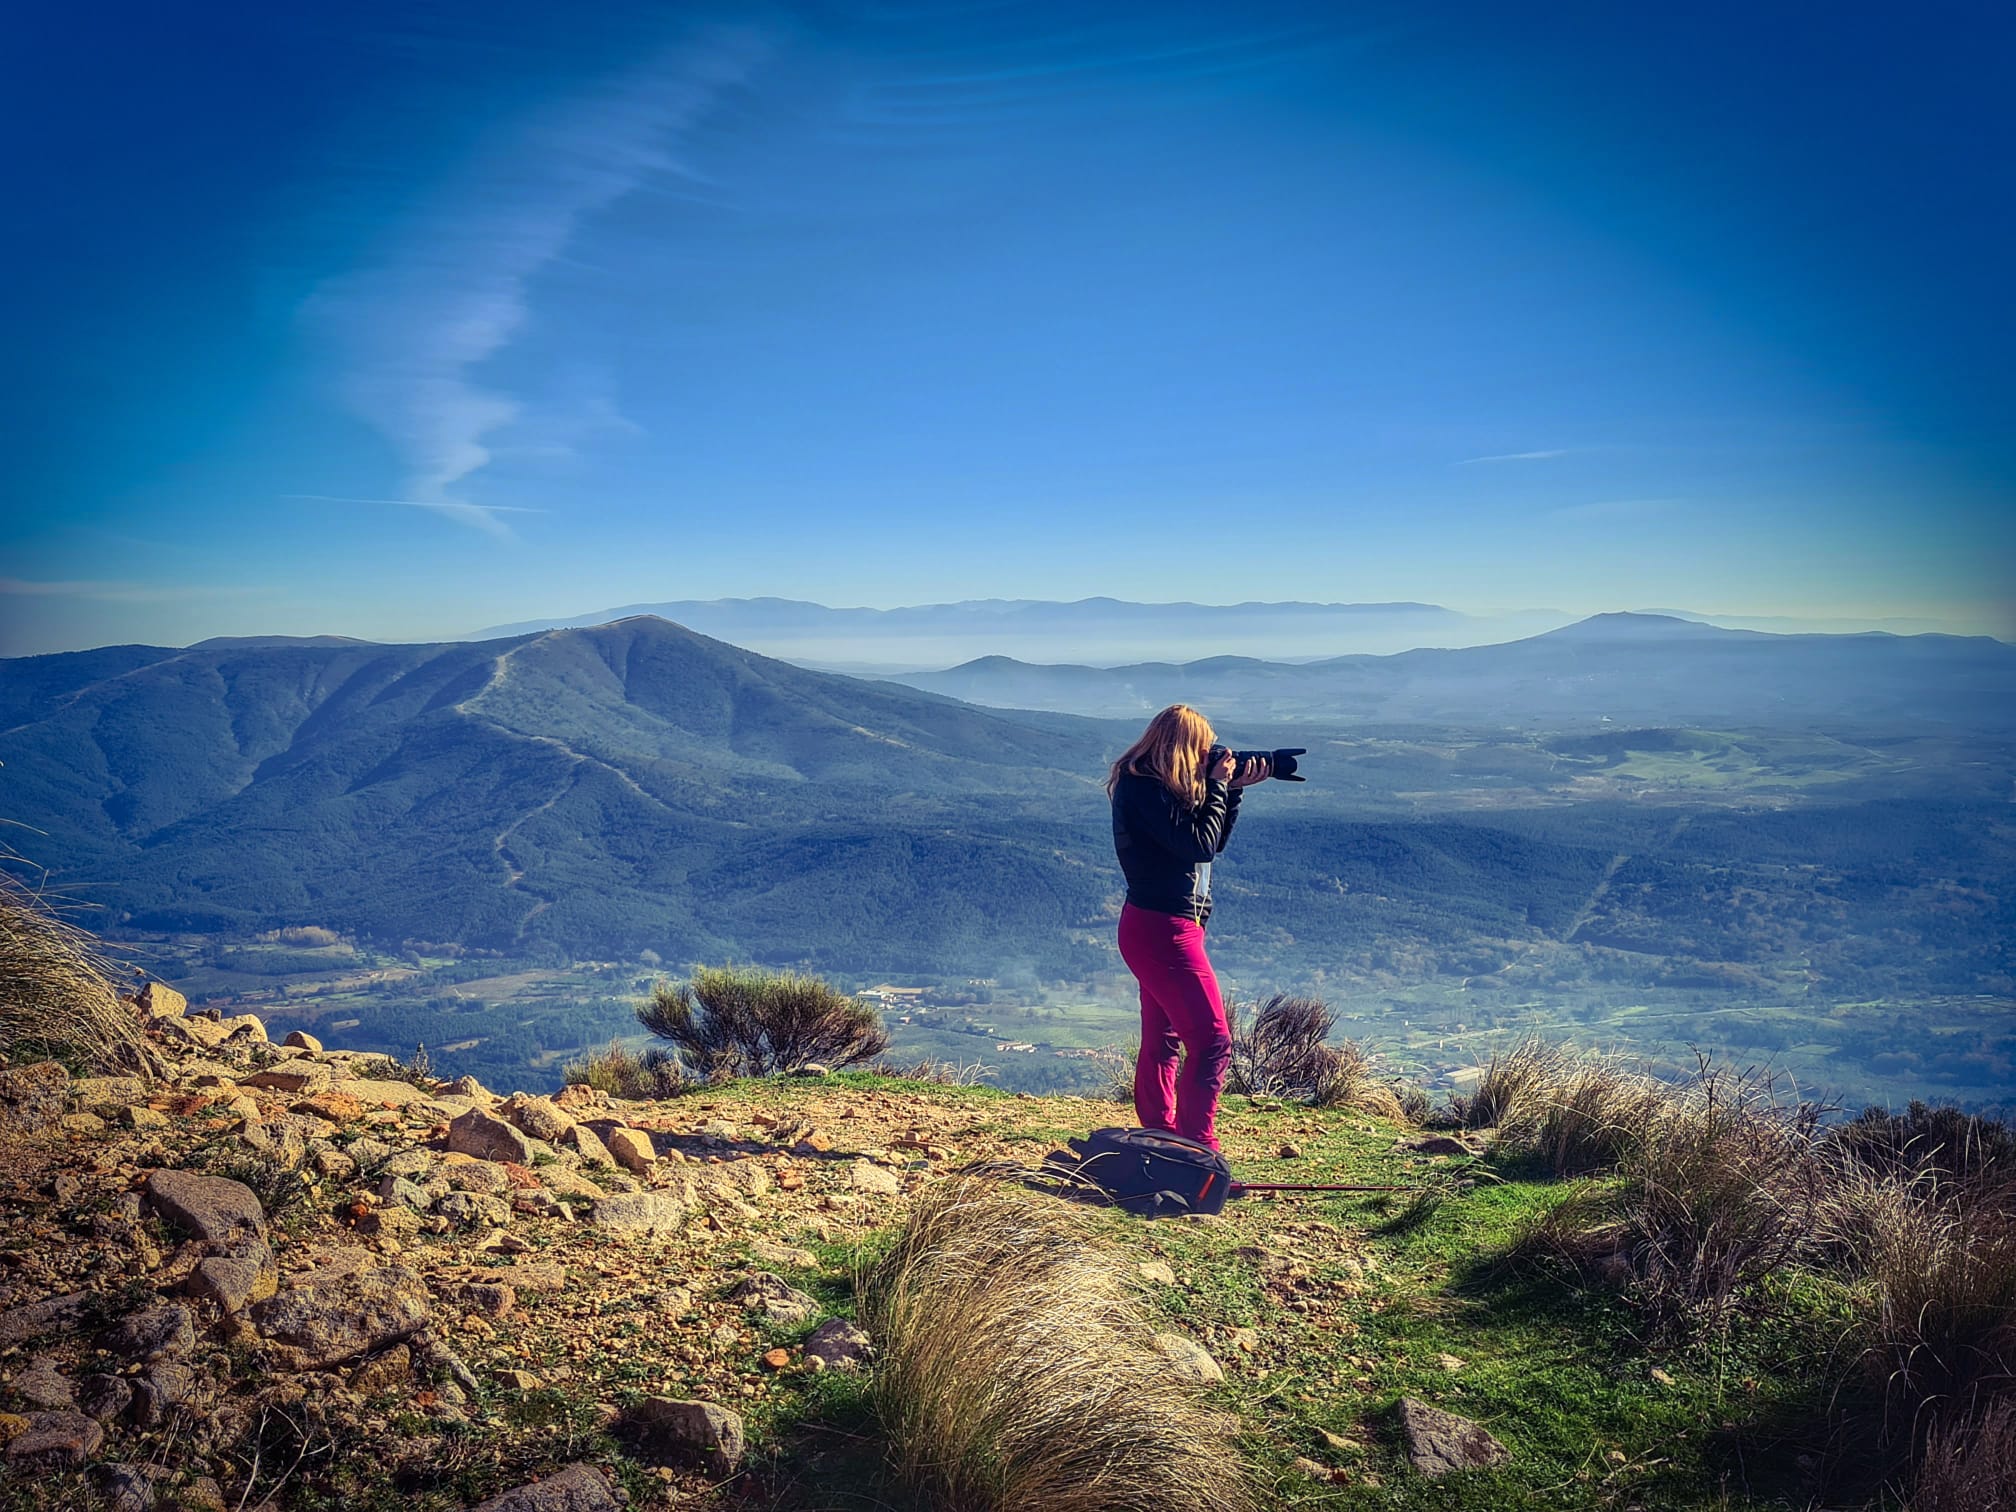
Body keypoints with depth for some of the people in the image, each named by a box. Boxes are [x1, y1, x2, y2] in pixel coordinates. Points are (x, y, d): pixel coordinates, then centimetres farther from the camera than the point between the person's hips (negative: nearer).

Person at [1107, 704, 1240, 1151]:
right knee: (1212, 1042, -11)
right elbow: (1200, 845, -20)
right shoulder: (1145, 789, -18)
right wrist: (1218, 785, -11)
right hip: (1161, 929, -11)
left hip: (1158, 928, 11)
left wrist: (1233, 789, 6)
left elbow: (1214, 842, 15)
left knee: (1162, 1040, 16)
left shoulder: (1154, 786, 11)